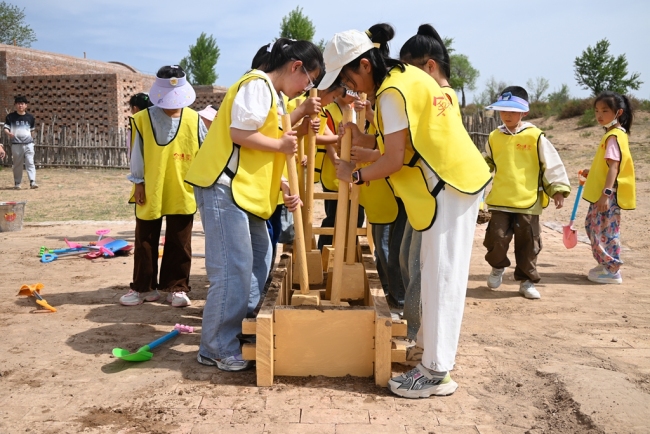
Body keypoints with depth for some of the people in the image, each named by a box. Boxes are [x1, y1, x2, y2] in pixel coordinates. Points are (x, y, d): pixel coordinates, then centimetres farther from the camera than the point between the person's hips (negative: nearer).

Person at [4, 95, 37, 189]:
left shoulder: (30, 117, 6)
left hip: (28, 144, 0)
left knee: (30, 163, -8)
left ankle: (32, 182, -13)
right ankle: (17, 183, 17)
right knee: (17, 164, 8)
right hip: (16, 144, 0)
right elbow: (6, 128, -3)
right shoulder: (10, 116, 1)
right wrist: (9, 133, -23)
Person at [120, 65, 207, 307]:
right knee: (145, 243, 10)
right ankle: (143, 287, 23)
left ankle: (176, 287, 18)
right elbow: (137, 154, 0)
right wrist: (138, 182, -2)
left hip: (182, 193, 0)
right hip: (150, 192, 0)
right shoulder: (143, 119, -3)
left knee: (179, 244, 7)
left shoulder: (193, 119, 1)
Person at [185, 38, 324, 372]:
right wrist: (281, 145, -8)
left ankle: (243, 331, 23)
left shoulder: (275, 96, 21)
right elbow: (240, 134, -21)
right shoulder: (258, 84, -10)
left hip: (246, 189, 11)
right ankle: (218, 348, 0)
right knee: (233, 267, -10)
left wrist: (284, 188, 8)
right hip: (224, 185, -11)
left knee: (259, 257, 13)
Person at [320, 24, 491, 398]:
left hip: (450, 184, -10)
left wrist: (355, 175, -4)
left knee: (441, 276, -6)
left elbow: (394, 160, -18)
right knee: (436, 272, 13)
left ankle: (436, 372, 2)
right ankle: (435, 353, 22)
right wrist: (364, 137, 9)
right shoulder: (406, 75, 14)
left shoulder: (392, 93, -16)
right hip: (455, 177, 10)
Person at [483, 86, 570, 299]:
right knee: (497, 237, -5)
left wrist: (557, 190, -5)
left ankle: (527, 280, 23)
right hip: (500, 200, 2)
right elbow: (487, 164, 20)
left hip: (528, 201, -1)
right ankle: (498, 267, 26)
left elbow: (551, 164, -2)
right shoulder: (494, 137, 4)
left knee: (528, 243, 7)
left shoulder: (535, 136, -5)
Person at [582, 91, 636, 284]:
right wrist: (591, 173, 27)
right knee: (594, 227, 17)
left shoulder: (614, 136, -16)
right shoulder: (611, 134, 14)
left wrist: (606, 193, -28)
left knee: (606, 230, -4)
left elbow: (614, 167, -24)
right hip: (600, 192, 11)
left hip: (607, 194, -11)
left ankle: (612, 271, 5)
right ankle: (606, 265, 26)